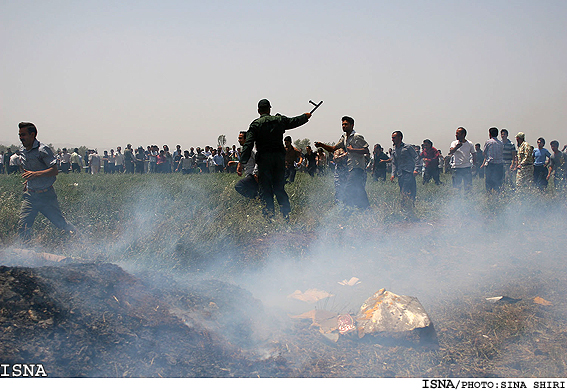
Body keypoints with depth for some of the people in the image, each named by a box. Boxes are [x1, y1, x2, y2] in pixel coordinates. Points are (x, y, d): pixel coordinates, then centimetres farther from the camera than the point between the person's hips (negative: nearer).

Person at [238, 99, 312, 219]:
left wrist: (241, 162, -15)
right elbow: (295, 121, 24)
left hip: (264, 158, -3)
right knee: (279, 188, 11)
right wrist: (306, 116, 44)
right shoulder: (280, 120, 6)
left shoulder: (255, 124, -3)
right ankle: (286, 214, 5)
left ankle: (269, 215, -6)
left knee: (265, 189, 1)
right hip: (280, 157, 3)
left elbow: (248, 144, -11)